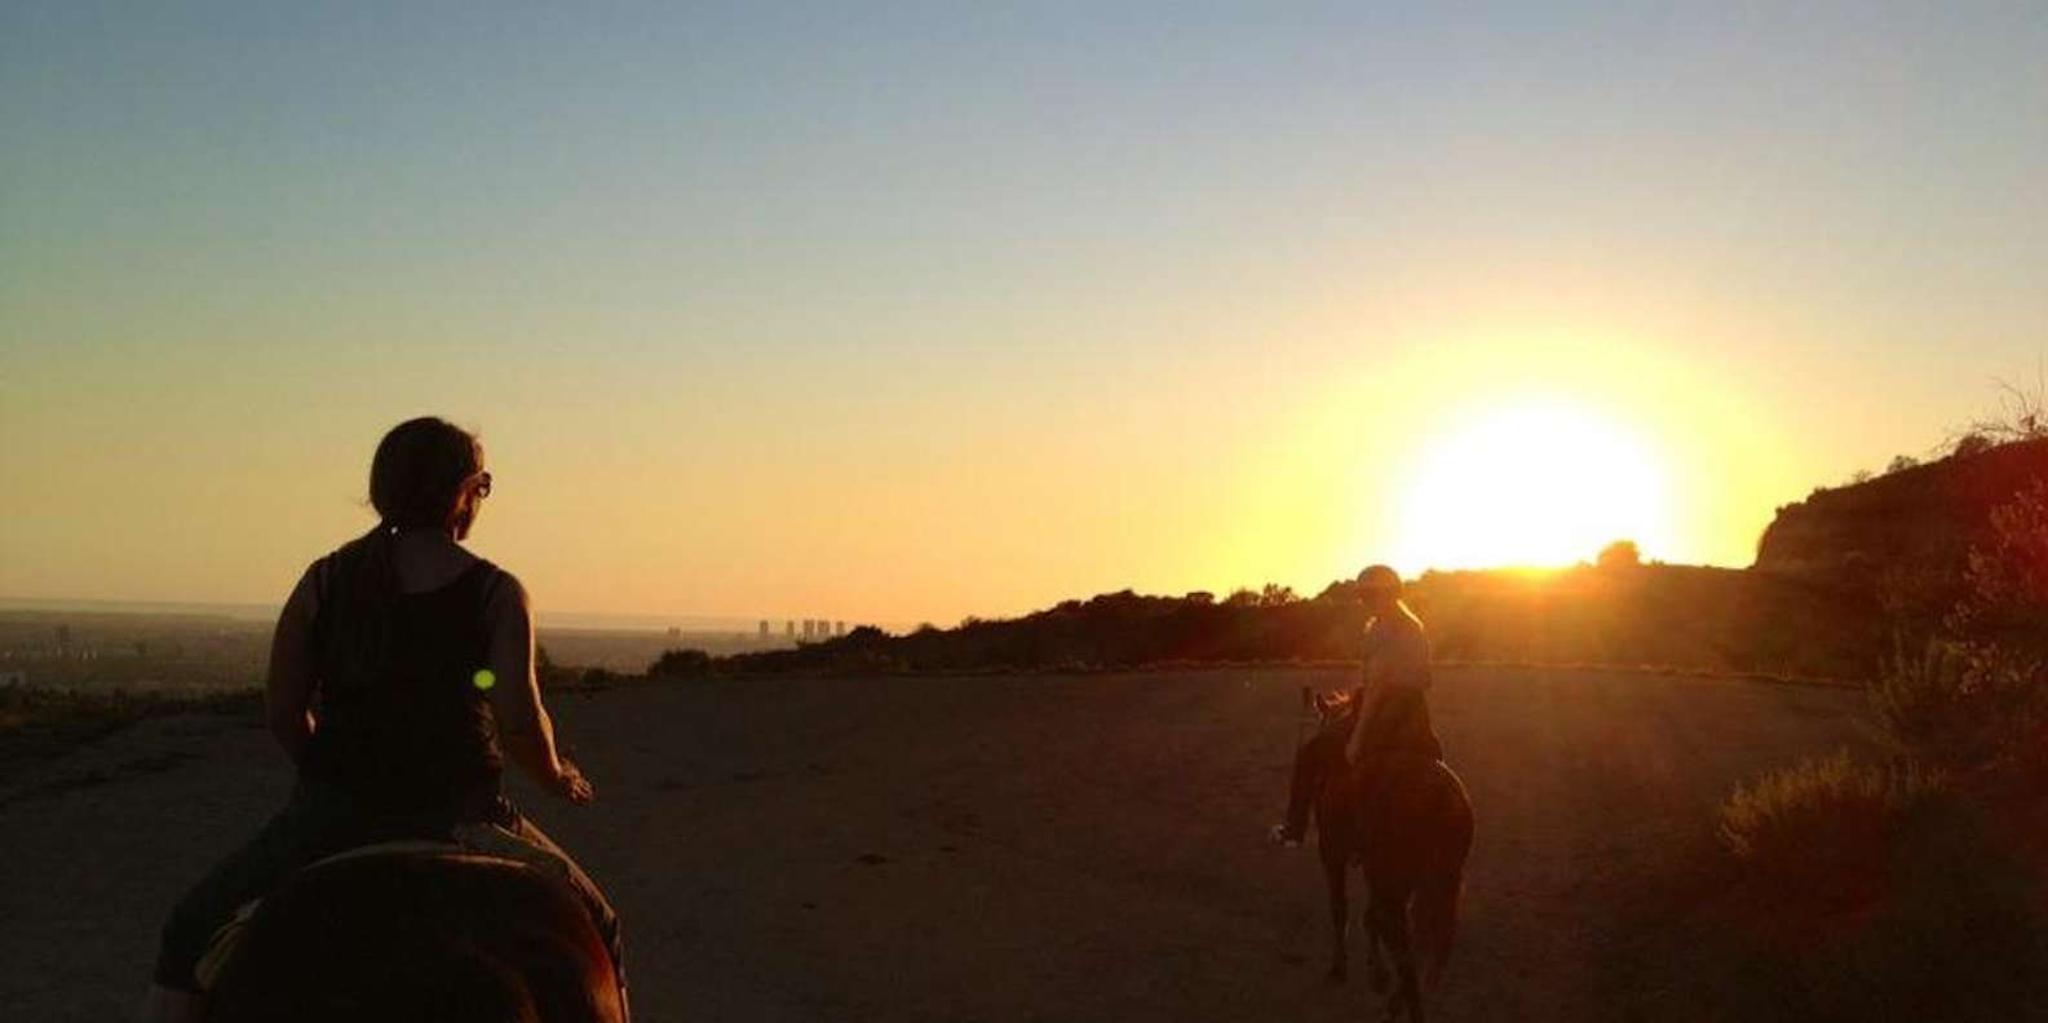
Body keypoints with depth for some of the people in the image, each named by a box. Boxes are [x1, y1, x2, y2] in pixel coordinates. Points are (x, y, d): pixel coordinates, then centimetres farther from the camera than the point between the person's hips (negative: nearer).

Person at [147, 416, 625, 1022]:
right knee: (594, 930, 21)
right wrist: (555, 777, 6)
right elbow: (520, 719, -13)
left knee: (191, 932, 20)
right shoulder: (497, 593, -3)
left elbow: (283, 713, 6)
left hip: (333, 812, 1)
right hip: (457, 814, -1)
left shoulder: (323, 581, 5)